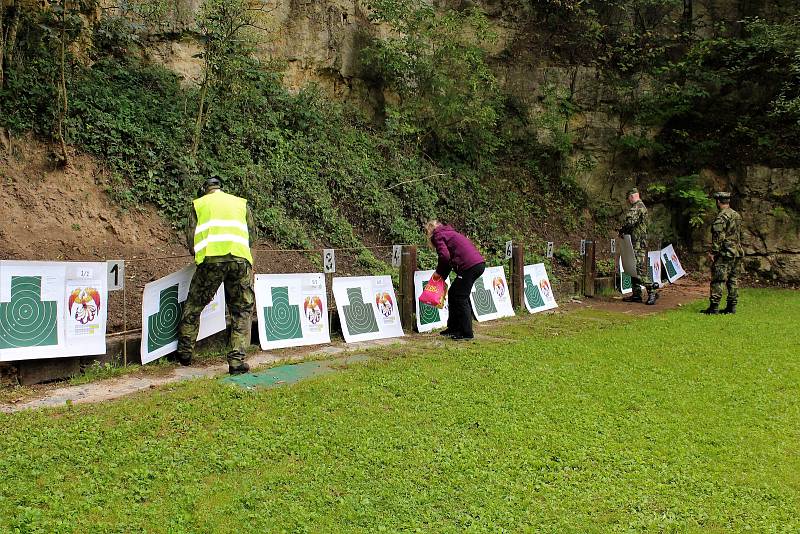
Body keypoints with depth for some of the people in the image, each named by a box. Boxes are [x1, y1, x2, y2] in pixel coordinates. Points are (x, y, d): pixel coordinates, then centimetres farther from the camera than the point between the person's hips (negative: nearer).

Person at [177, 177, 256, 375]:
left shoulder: (199, 204, 21)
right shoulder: (241, 203, 26)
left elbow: (191, 238, 15)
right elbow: (252, 232, 24)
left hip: (210, 258, -1)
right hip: (240, 258, 1)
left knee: (194, 305, 16)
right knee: (242, 311, 9)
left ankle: (185, 352, 24)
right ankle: (237, 360, 3)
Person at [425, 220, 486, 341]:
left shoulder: (437, 235, 1)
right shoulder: (448, 232, 28)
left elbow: (445, 256, -14)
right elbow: (451, 257, 26)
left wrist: (439, 272, 2)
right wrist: (442, 276, 22)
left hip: (470, 266, -10)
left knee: (461, 298, -2)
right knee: (453, 293, 18)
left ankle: (467, 333, 3)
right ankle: (453, 328, 26)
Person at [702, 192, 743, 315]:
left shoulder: (721, 217, -14)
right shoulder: (737, 215, 14)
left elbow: (718, 236, -19)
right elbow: (740, 235, 20)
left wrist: (713, 252, -16)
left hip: (725, 254, -9)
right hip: (737, 253, 9)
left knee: (718, 280, -7)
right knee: (733, 279, 11)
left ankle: (714, 307, -7)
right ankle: (732, 306, 14)